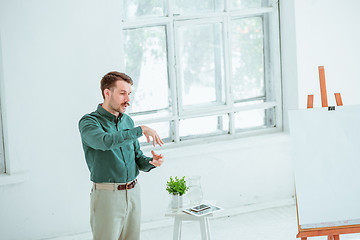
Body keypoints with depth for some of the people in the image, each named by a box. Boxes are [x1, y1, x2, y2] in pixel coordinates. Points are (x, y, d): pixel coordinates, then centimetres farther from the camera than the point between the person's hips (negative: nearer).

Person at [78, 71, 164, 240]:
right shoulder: (88, 122, -9)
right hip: (106, 195, -6)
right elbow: (106, 141, -30)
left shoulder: (127, 121, 12)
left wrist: (151, 162, -6)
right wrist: (141, 130, -29)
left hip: (133, 193, 6)